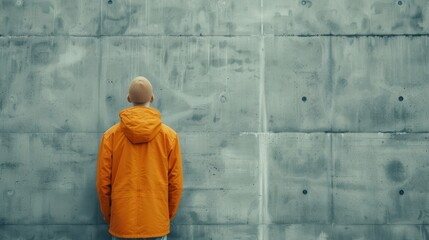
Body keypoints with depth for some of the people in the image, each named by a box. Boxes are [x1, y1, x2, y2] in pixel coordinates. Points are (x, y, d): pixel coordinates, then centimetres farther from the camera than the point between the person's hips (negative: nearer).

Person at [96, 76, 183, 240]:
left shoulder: (110, 135, -2)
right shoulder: (169, 135, -3)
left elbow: (103, 182, 0)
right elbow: (175, 182, -1)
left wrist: (108, 216, 14)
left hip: (122, 222, 1)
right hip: (156, 223, 0)